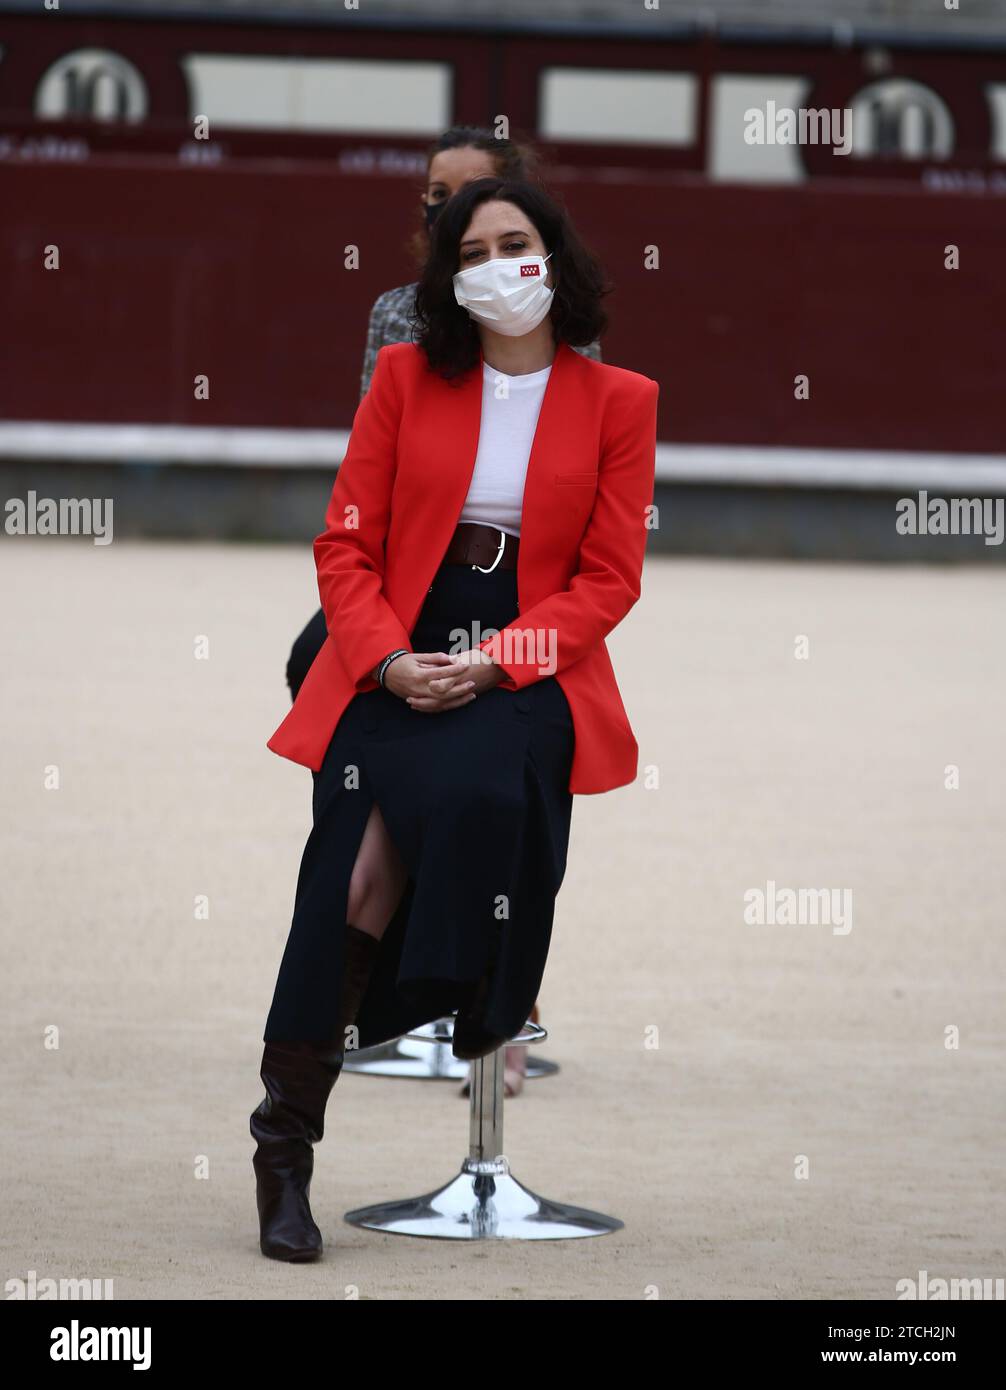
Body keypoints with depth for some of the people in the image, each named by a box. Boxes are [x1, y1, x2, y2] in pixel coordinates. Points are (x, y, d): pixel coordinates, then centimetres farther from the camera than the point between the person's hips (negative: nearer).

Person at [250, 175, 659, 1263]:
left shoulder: (618, 400, 9)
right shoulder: (406, 377, 12)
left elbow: (609, 577, 3)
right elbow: (346, 544, 8)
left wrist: (494, 663, -12)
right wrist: (391, 659, -10)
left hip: (532, 672, 0)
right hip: (397, 666, 1)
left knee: (469, 786, -34)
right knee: (359, 850, -25)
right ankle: (285, 1143, -21)